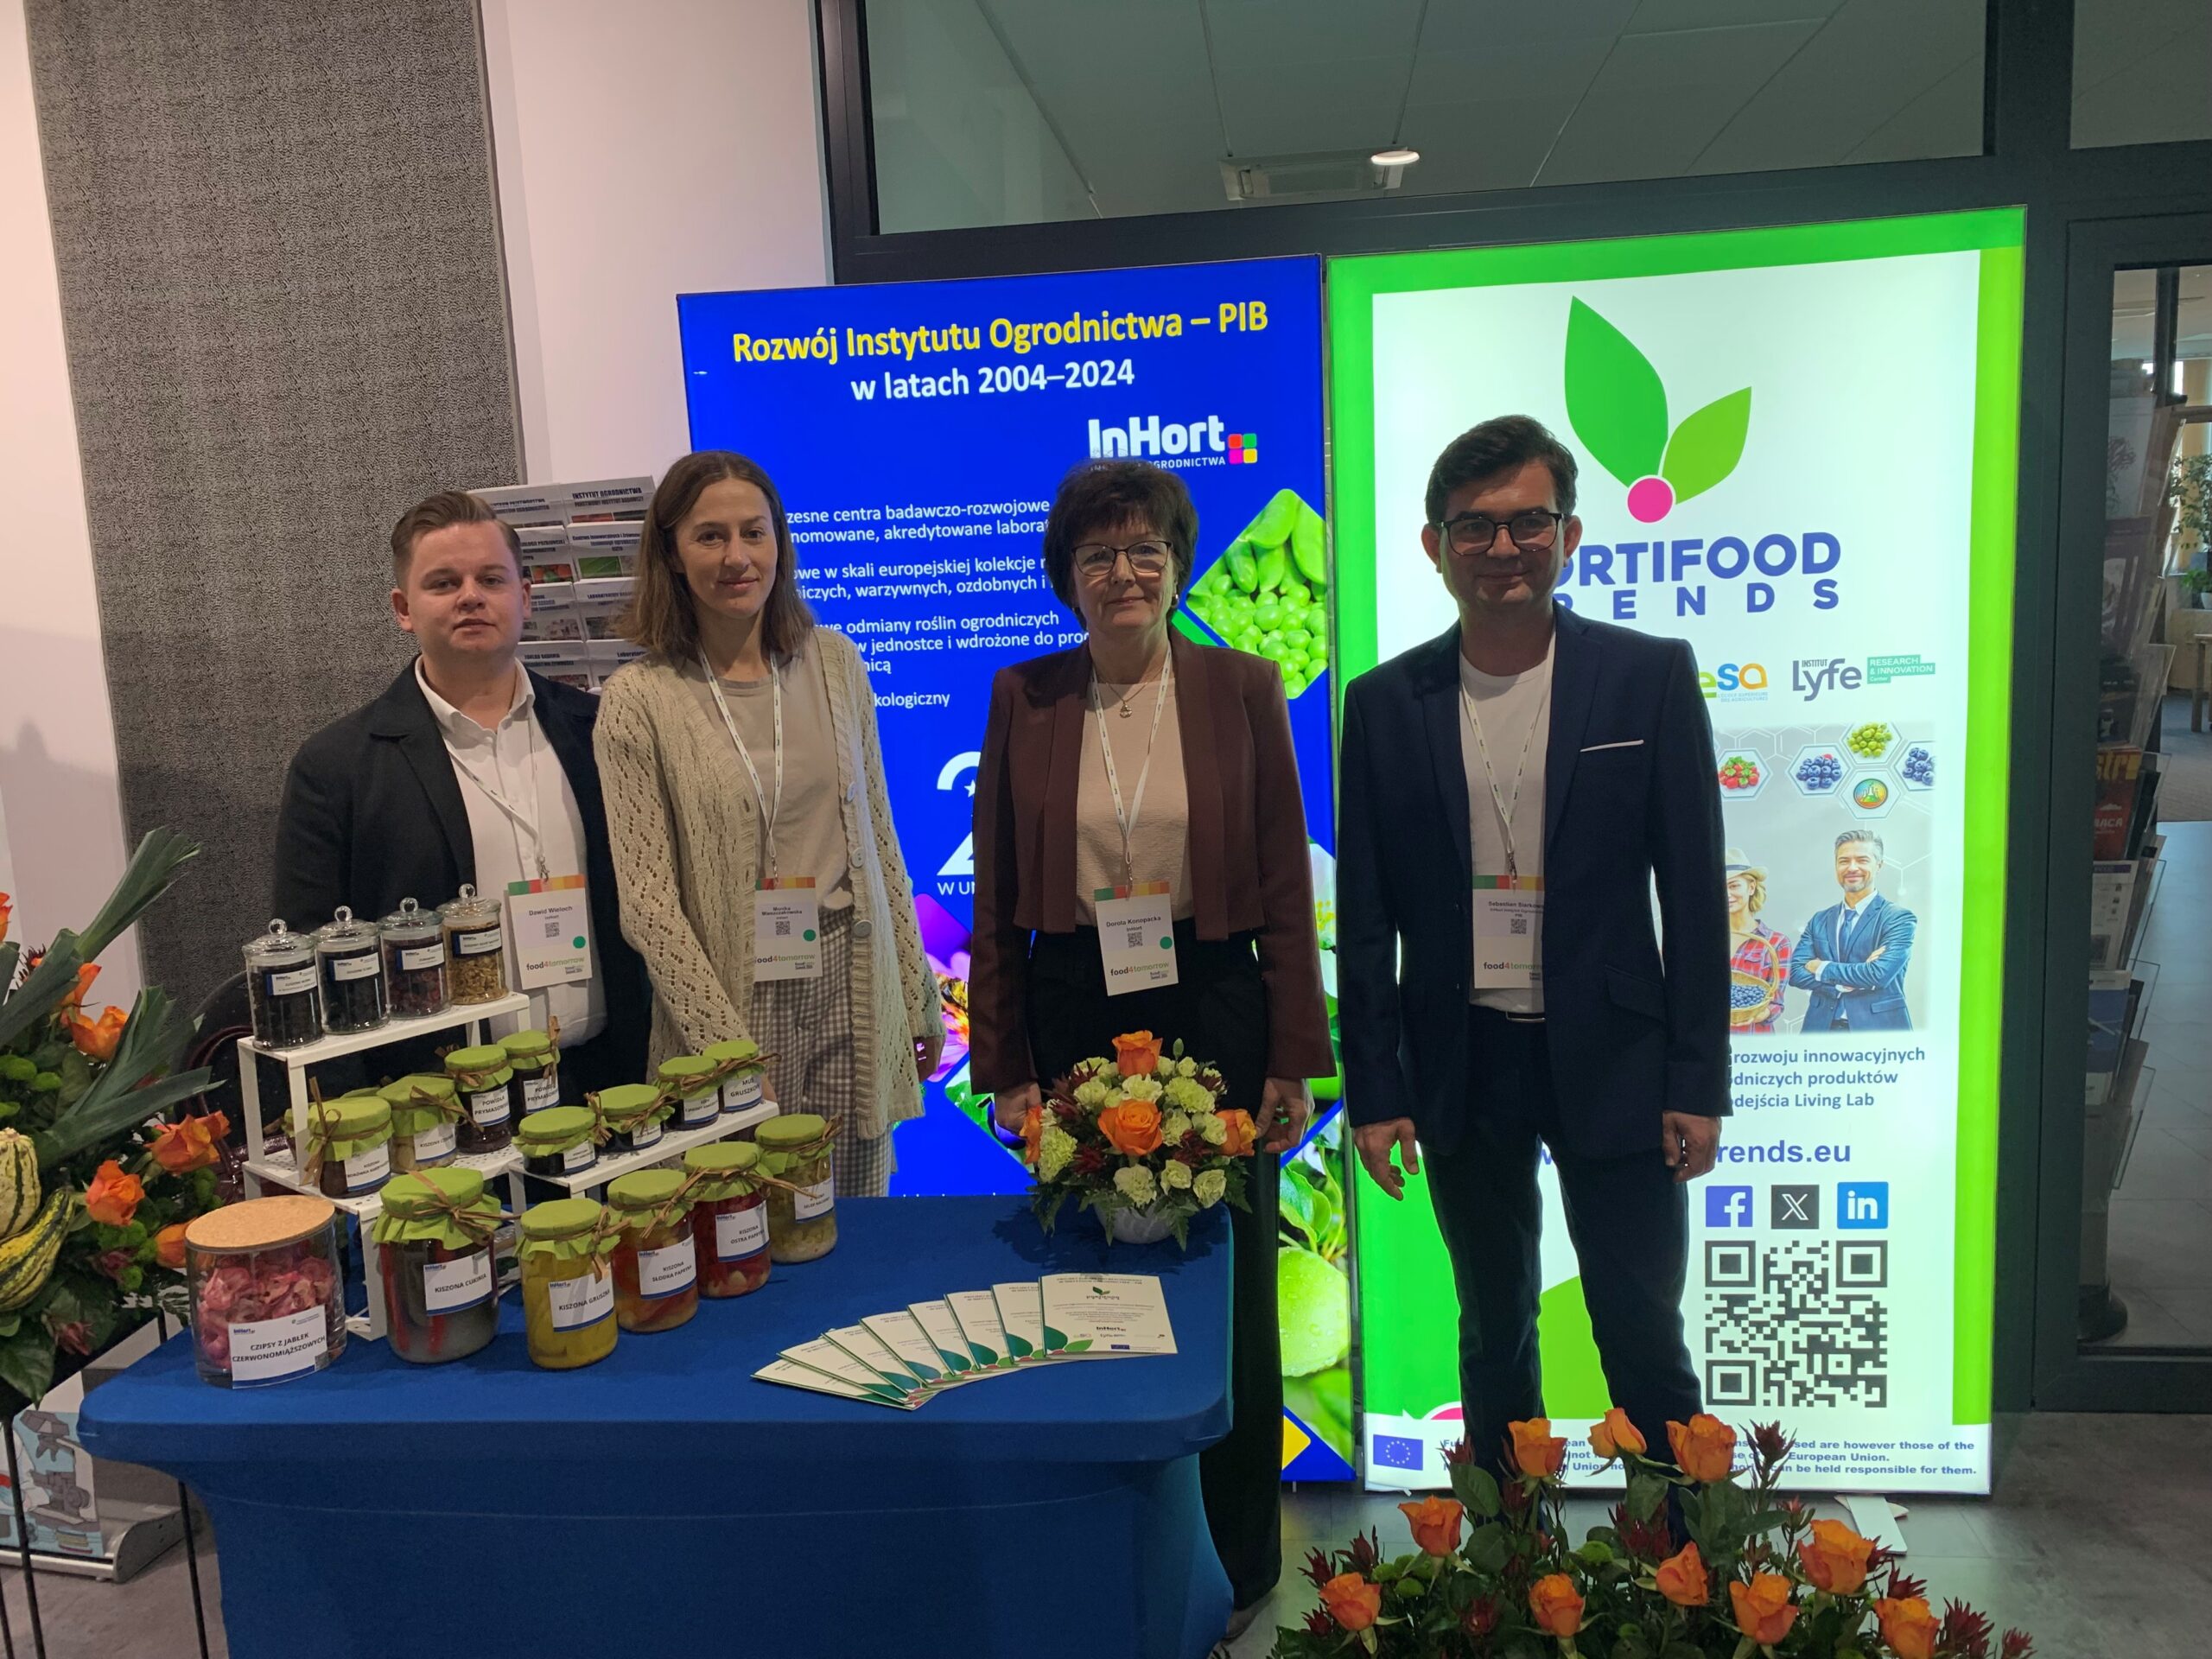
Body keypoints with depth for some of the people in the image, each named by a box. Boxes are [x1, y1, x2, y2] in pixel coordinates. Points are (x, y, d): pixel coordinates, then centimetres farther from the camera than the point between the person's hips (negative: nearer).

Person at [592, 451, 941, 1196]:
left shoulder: (833, 661, 4)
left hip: (853, 990, 3)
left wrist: (917, 995, 10)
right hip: (731, 1000, -3)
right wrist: (728, 1046, -14)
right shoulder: (638, 699, -6)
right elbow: (648, 899, -8)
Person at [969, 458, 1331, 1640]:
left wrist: (1294, 1059, -4)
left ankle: (1237, 1560, 31)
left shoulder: (1243, 689, -1)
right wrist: (1002, 1065, 1)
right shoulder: (1023, 698, 2)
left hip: (1213, 1009, -1)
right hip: (1070, 1014, 1)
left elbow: (1285, 885, -1)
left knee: (1230, 1279, 9)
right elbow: (997, 901, 4)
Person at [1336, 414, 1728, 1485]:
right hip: (1461, 1065, 2)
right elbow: (1365, 914, 2)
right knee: (1494, 1334, 17)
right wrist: (1373, 1092, 0)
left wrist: (1698, 1081, -5)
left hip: (1610, 1056, -1)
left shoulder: (1650, 676, -3)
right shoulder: (1385, 703, 0)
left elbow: (1695, 891, -2)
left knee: (1645, 1339, 7)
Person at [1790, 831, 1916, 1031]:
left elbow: (1880, 974, -16)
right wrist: (1853, 981, -13)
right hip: (1823, 1028, 4)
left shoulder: (1898, 918, -2)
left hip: (1876, 1029, -4)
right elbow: (1796, 973, 2)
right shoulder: (1820, 920, 13)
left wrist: (1822, 968, -5)